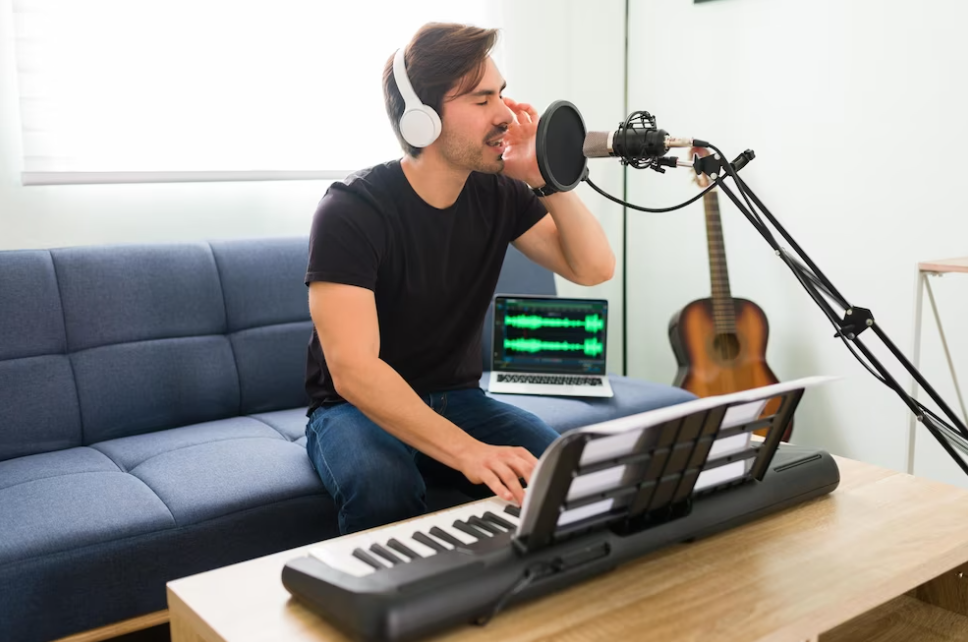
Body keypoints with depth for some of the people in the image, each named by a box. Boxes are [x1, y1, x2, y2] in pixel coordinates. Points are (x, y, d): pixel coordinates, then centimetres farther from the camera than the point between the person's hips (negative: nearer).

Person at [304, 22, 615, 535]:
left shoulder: (499, 192, -3)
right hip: (358, 407, -4)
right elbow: (352, 371, -31)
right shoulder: (351, 210, -21)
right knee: (384, 486, -37)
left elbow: (594, 268, -4)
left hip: (457, 400, 5)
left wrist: (547, 178, -17)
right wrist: (468, 451, -43)